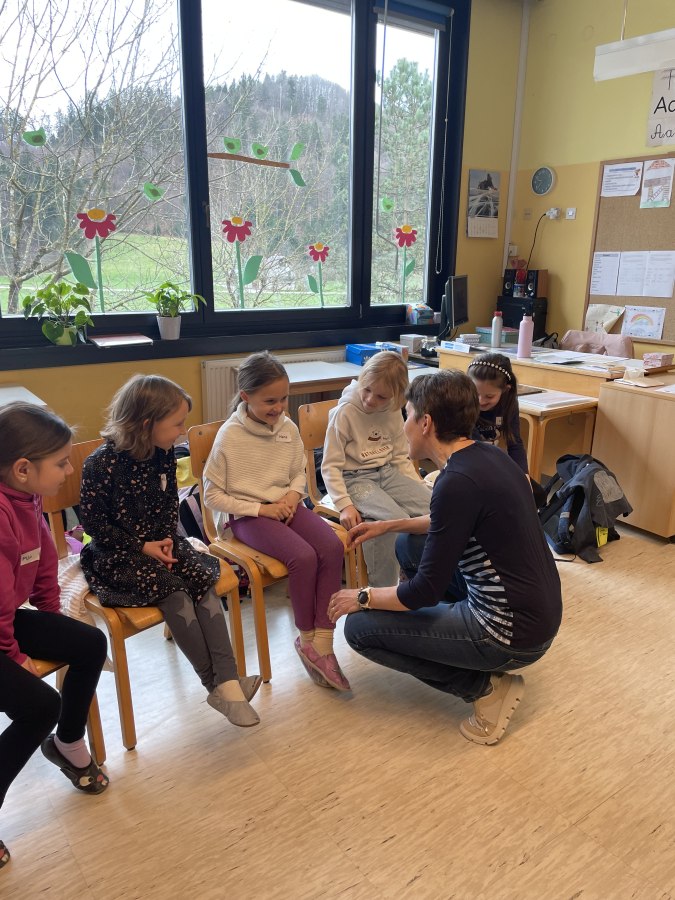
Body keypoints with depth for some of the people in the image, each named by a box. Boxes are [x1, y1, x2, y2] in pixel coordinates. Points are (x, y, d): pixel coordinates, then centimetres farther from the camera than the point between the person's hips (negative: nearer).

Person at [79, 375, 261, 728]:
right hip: (116, 554, -5)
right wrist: (142, 547, -15)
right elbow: (93, 521, -14)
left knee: (205, 583, -19)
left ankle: (227, 680, -25)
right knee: (175, 594, -26)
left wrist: (168, 538, -5)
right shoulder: (102, 464, -19)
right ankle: (216, 684, -17)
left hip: (161, 544, 6)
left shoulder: (164, 454, 0)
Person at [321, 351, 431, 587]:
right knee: (398, 520, -29)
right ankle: (382, 587, -12)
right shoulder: (345, 412, -13)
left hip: (388, 473, 6)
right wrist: (344, 505, -21)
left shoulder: (393, 413, 4)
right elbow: (330, 466, -11)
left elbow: (401, 458, 13)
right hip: (355, 478, -6)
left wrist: (419, 488, 1)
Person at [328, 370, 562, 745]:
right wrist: (389, 525, 22)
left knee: (360, 627, -4)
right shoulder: (489, 455, 2)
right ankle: (490, 671, 18)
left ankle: (486, 686, 2)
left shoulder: (458, 482, -24)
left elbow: (427, 590, -18)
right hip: (540, 613, 9)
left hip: (514, 634, -9)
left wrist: (362, 597, -2)